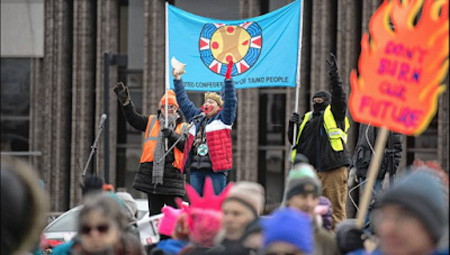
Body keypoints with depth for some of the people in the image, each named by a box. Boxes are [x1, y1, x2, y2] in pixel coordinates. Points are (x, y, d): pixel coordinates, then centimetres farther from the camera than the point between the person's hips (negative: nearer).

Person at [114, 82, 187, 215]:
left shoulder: (182, 127, 11)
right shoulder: (151, 122, 17)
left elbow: (186, 146, -2)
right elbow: (133, 118, 9)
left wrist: (172, 135, -17)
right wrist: (125, 101, -3)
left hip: (173, 174, -2)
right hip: (152, 172, 3)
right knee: (154, 213, 8)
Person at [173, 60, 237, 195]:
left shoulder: (223, 118, 5)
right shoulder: (196, 117, 20)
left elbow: (230, 101, -6)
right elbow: (183, 101, 26)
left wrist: (228, 79, -15)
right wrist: (177, 79, 26)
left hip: (215, 169, -6)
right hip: (196, 169, 6)